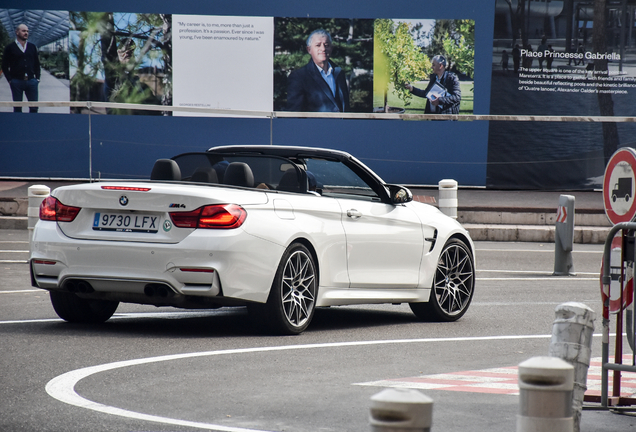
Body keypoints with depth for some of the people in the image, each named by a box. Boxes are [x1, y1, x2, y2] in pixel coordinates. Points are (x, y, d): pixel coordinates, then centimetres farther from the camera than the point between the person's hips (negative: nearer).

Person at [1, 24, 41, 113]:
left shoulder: (32, 47, 13)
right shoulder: (10, 48, 2)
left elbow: (36, 64, 16)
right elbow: (4, 66, 2)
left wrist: (37, 78, 6)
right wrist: (10, 79, -6)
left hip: (31, 81, 3)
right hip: (16, 81, -3)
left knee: (34, 107, 0)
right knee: (17, 108, 4)